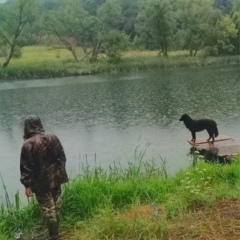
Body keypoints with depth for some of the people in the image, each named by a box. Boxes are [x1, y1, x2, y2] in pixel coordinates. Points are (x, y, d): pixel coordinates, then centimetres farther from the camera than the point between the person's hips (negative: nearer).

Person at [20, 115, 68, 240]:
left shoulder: (27, 144, -17)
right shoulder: (53, 137, -2)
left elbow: (26, 167, -14)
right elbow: (62, 157, 5)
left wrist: (27, 185, -6)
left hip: (41, 183, -5)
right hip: (56, 178, 5)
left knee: (48, 210, 4)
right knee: (56, 206, 20)